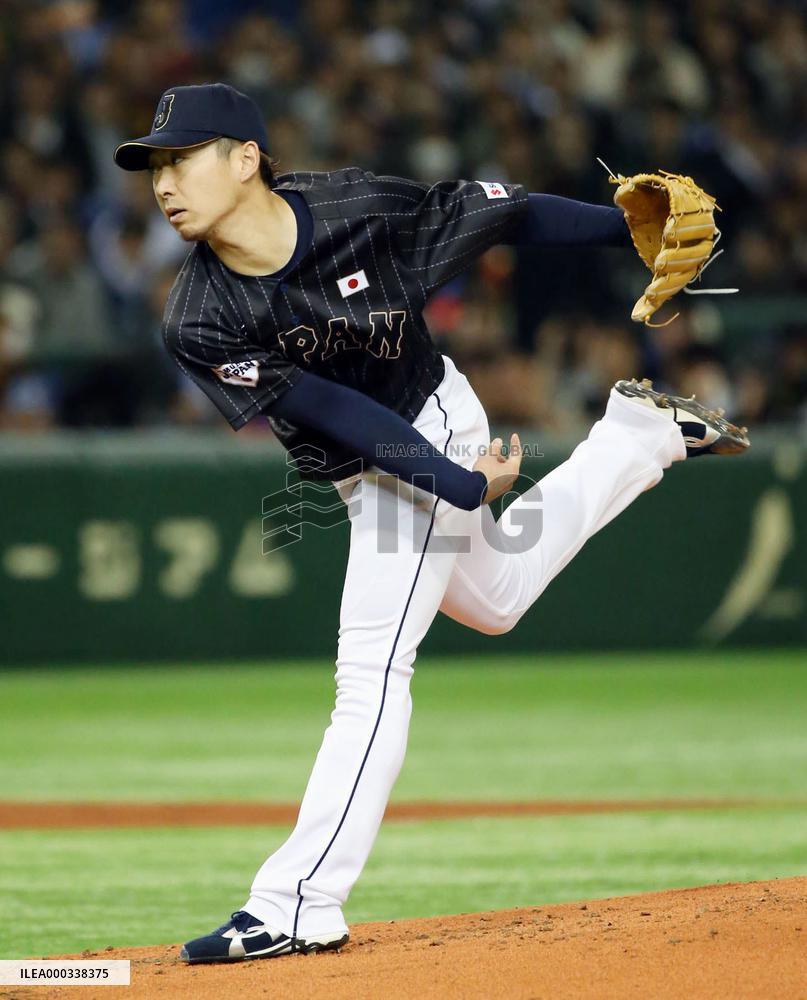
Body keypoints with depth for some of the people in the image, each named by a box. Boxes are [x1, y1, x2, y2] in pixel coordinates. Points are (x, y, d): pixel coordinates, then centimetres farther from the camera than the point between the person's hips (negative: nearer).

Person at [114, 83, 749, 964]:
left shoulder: (362, 210, -25)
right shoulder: (198, 323, -20)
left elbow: (499, 214, -12)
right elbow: (327, 410, -22)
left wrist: (636, 226, -4)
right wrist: (463, 485, -25)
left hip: (431, 422, -5)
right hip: (369, 466, 5)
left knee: (371, 671, -11)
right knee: (494, 597, 27)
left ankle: (298, 906, -9)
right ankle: (639, 434, 41)